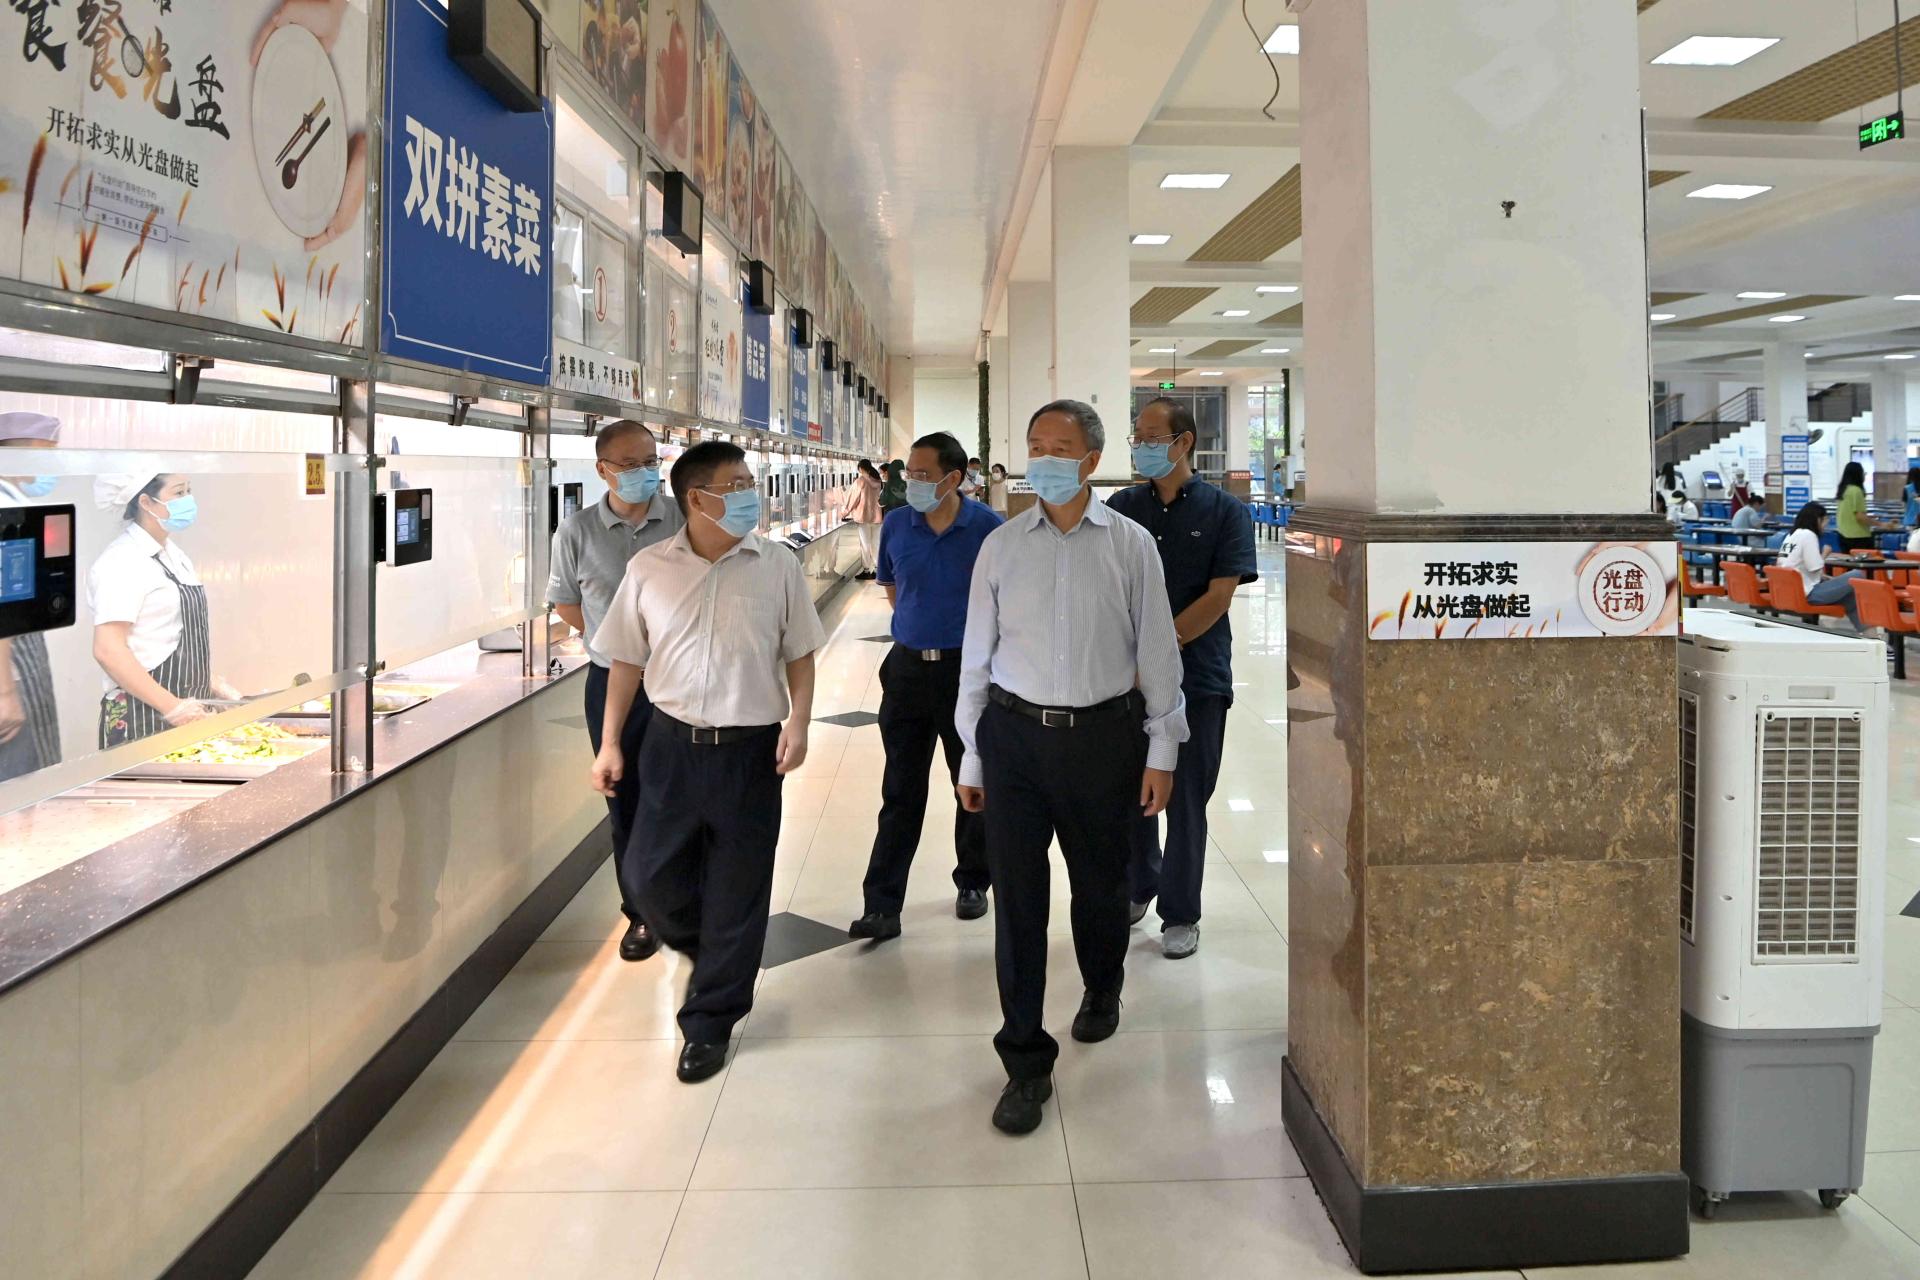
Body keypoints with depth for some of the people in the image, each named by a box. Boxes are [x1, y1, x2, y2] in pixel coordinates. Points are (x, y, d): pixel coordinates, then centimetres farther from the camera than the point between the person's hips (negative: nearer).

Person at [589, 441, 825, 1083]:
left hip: (750, 748, -1)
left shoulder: (777, 565, -2)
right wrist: (610, 743, 5)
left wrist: (798, 722, -9)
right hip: (672, 743, 2)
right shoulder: (648, 569, -1)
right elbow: (627, 660, 7)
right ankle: (709, 953, 42)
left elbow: (799, 656, 5)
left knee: (736, 891, 6)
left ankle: (709, 1023, 23)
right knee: (655, 878, 9)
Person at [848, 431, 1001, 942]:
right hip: (908, 667, 2)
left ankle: (973, 882, 31)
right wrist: (919, 625, 11)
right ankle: (881, 905, 5)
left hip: (968, 668, -2)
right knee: (901, 791, 3)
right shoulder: (896, 524, 0)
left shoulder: (987, 527, -11)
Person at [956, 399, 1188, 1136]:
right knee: (1016, 895, 0)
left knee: (1100, 884, 15)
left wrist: (1162, 751, 0)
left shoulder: (1130, 544, -1)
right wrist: (971, 757, 8)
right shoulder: (1001, 547, 3)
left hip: (1103, 735, 0)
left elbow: (1157, 650, 2)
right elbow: (977, 654, 7)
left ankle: (1101, 994, 46)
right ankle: (1026, 1064, 11)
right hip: (1015, 734, 1)